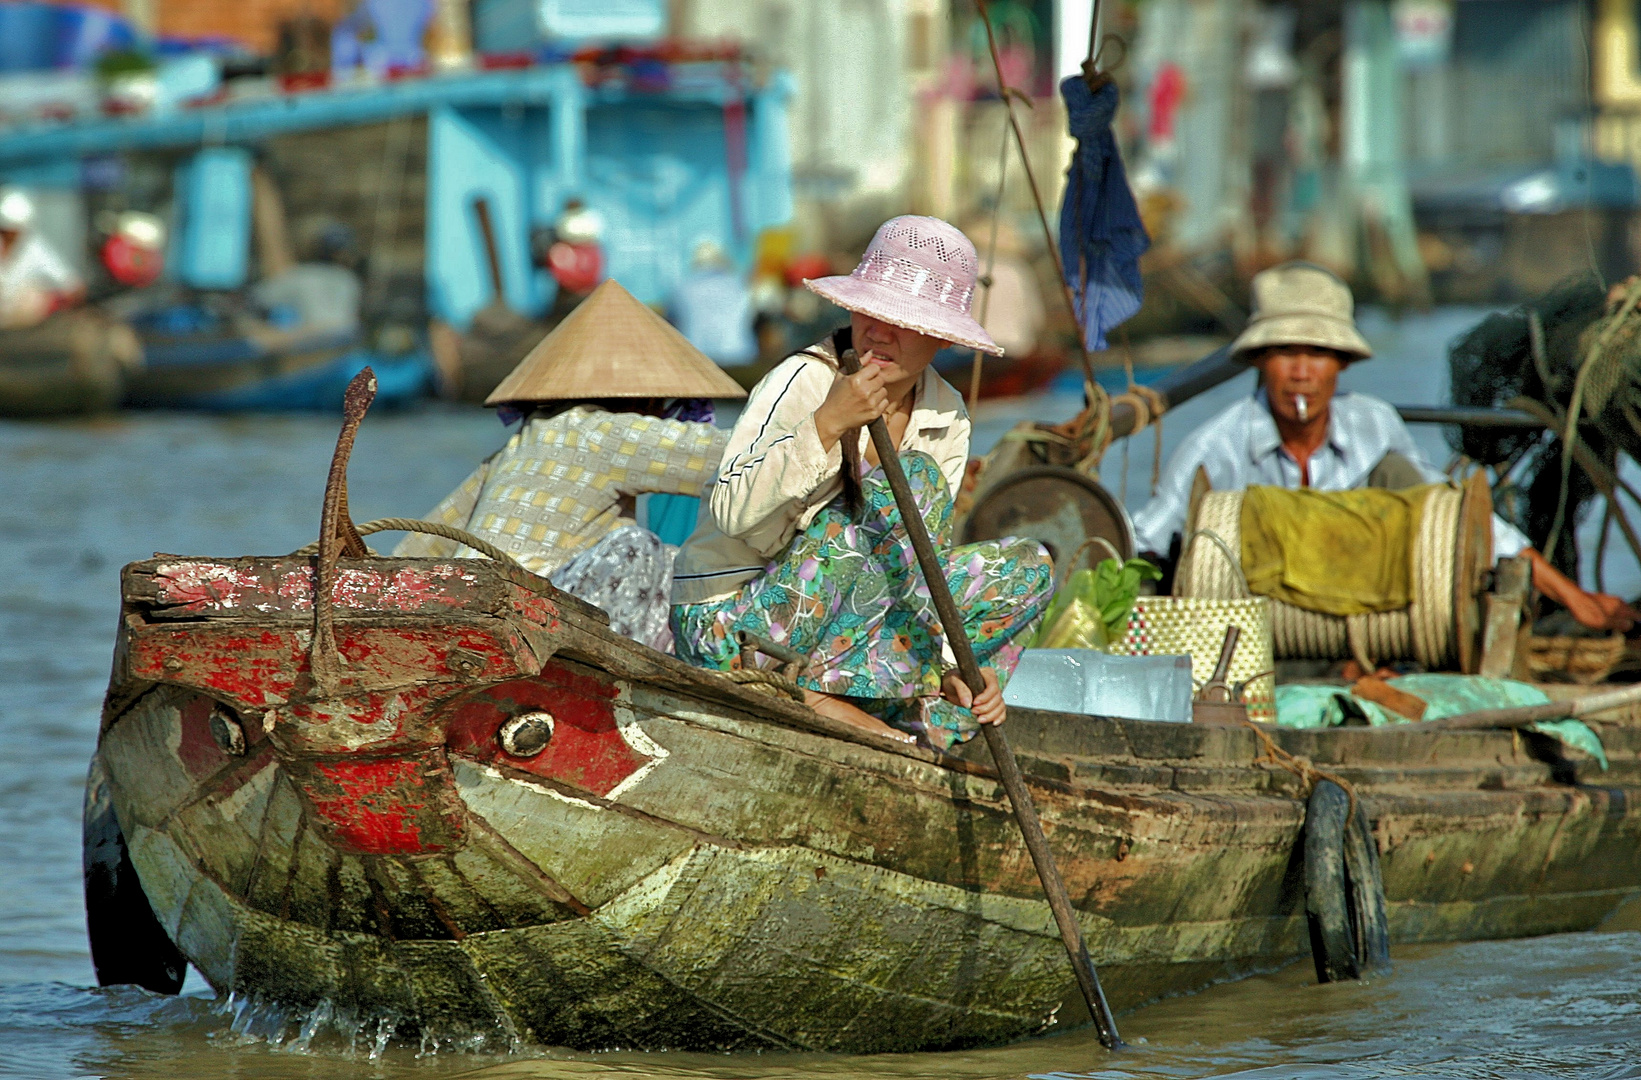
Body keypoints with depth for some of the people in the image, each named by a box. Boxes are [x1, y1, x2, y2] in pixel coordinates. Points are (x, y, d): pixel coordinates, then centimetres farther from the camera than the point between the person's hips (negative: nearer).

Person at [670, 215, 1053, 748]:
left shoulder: (946, 419, 3)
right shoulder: (805, 380, -17)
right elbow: (732, 512, -27)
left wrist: (950, 666, -12)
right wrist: (827, 424, -34)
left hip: (834, 621, 7)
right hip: (729, 627, -7)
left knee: (1027, 567, 3)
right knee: (912, 480, -23)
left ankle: (929, 719, -11)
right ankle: (824, 693, -23)